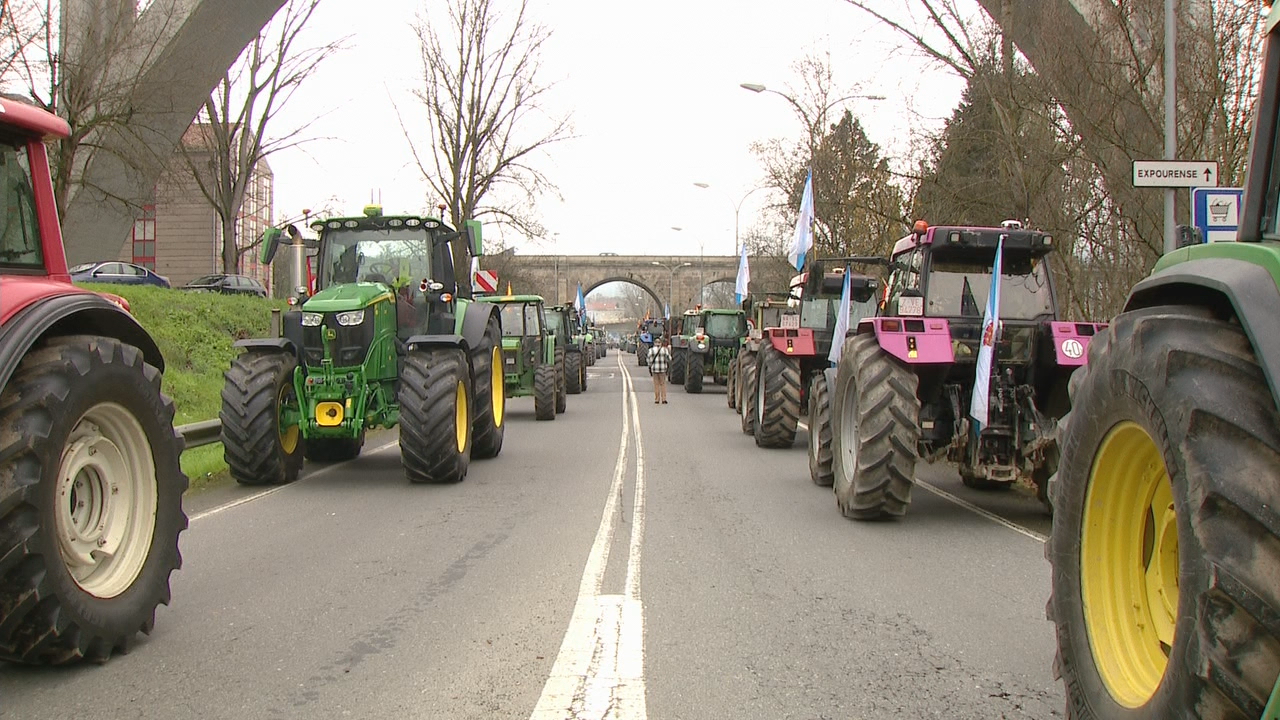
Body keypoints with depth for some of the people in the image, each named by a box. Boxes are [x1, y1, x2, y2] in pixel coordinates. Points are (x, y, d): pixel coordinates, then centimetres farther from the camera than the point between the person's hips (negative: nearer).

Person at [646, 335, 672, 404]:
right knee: (663, 384, 6)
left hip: (654, 368, 0)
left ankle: (656, 399, 5)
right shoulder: (665, 350, 0)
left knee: (656, 384, 6)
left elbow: (649, 359, -4)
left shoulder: (651, 350, -1)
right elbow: (669, 358, 1)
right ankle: (663, 399, 2)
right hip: (663, 368, 0)